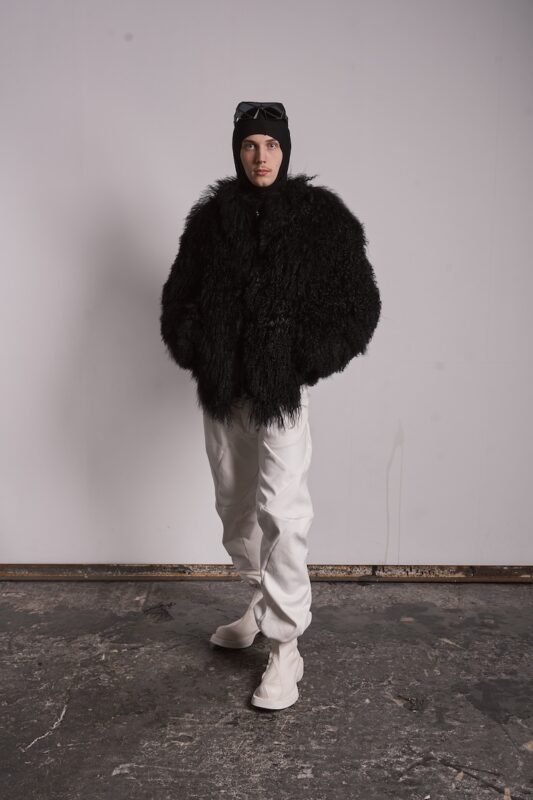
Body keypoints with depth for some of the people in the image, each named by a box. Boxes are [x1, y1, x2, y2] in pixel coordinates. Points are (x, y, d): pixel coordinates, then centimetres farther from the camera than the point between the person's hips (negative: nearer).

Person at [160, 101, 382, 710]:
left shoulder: (321, 216, -2)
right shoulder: (211, 216, 7)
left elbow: (358, 302, -1)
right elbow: (179, 294, 15)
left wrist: (310, 361, -11)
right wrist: (194, 352, 0)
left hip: (282, 390, -4)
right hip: (221, 388, 5)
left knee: (280, 511, -9)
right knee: (235, 505, 15)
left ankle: (285, 648, 3)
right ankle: (263, 602, 36)